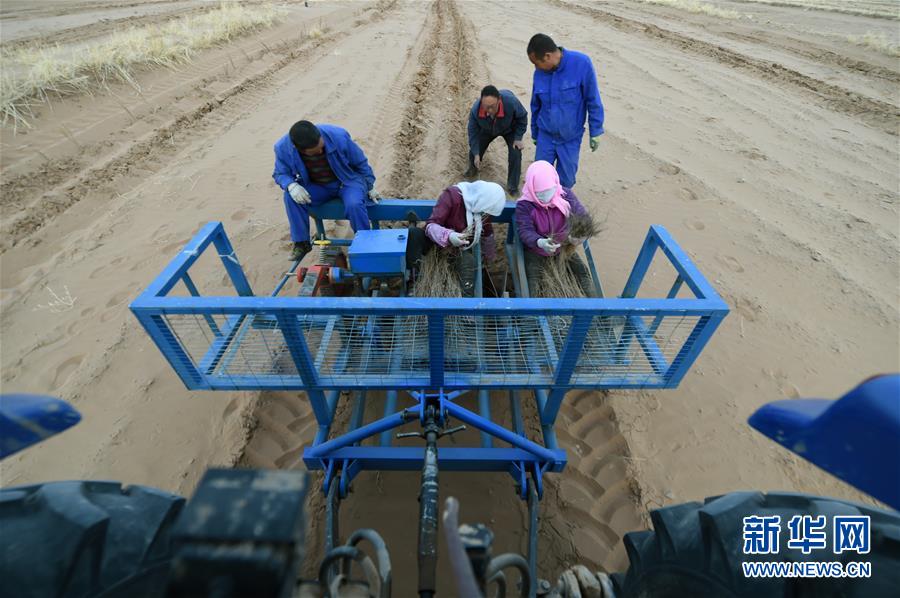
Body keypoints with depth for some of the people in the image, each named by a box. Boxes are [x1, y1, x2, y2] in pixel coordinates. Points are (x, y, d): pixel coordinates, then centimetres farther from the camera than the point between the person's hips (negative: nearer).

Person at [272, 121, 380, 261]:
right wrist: (291, 185, -29)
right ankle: (301, 243, -8)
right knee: (291, 196, -25)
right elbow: (280, 173, -5)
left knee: (354, 204, -34)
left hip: (347, 182, -2)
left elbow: (360, 162, -10)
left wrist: (370, 187, 0)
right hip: (315, 187, 2)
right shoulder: (283, 148, -21)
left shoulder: (338, 136, -26)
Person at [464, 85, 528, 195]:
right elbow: (473, 132, -22)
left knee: (515, 154, -17)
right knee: (473, 152, -1)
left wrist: (518, 138, -24)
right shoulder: (475, 109, -38)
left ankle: (512, 186, 2)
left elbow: (522, 117, -21)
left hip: (510, 130, -1)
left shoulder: (511, 102, -43)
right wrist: (476, 154, -25)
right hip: (487, 130, 2)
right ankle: (472, 170, 37)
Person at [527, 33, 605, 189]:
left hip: (571, 138, -2)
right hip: (545, 135, 3)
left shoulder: (581, 63, -18)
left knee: (566, 180, 7)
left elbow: (593, 100, -10)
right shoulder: (539, 72, -6)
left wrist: (595, 132, -8)